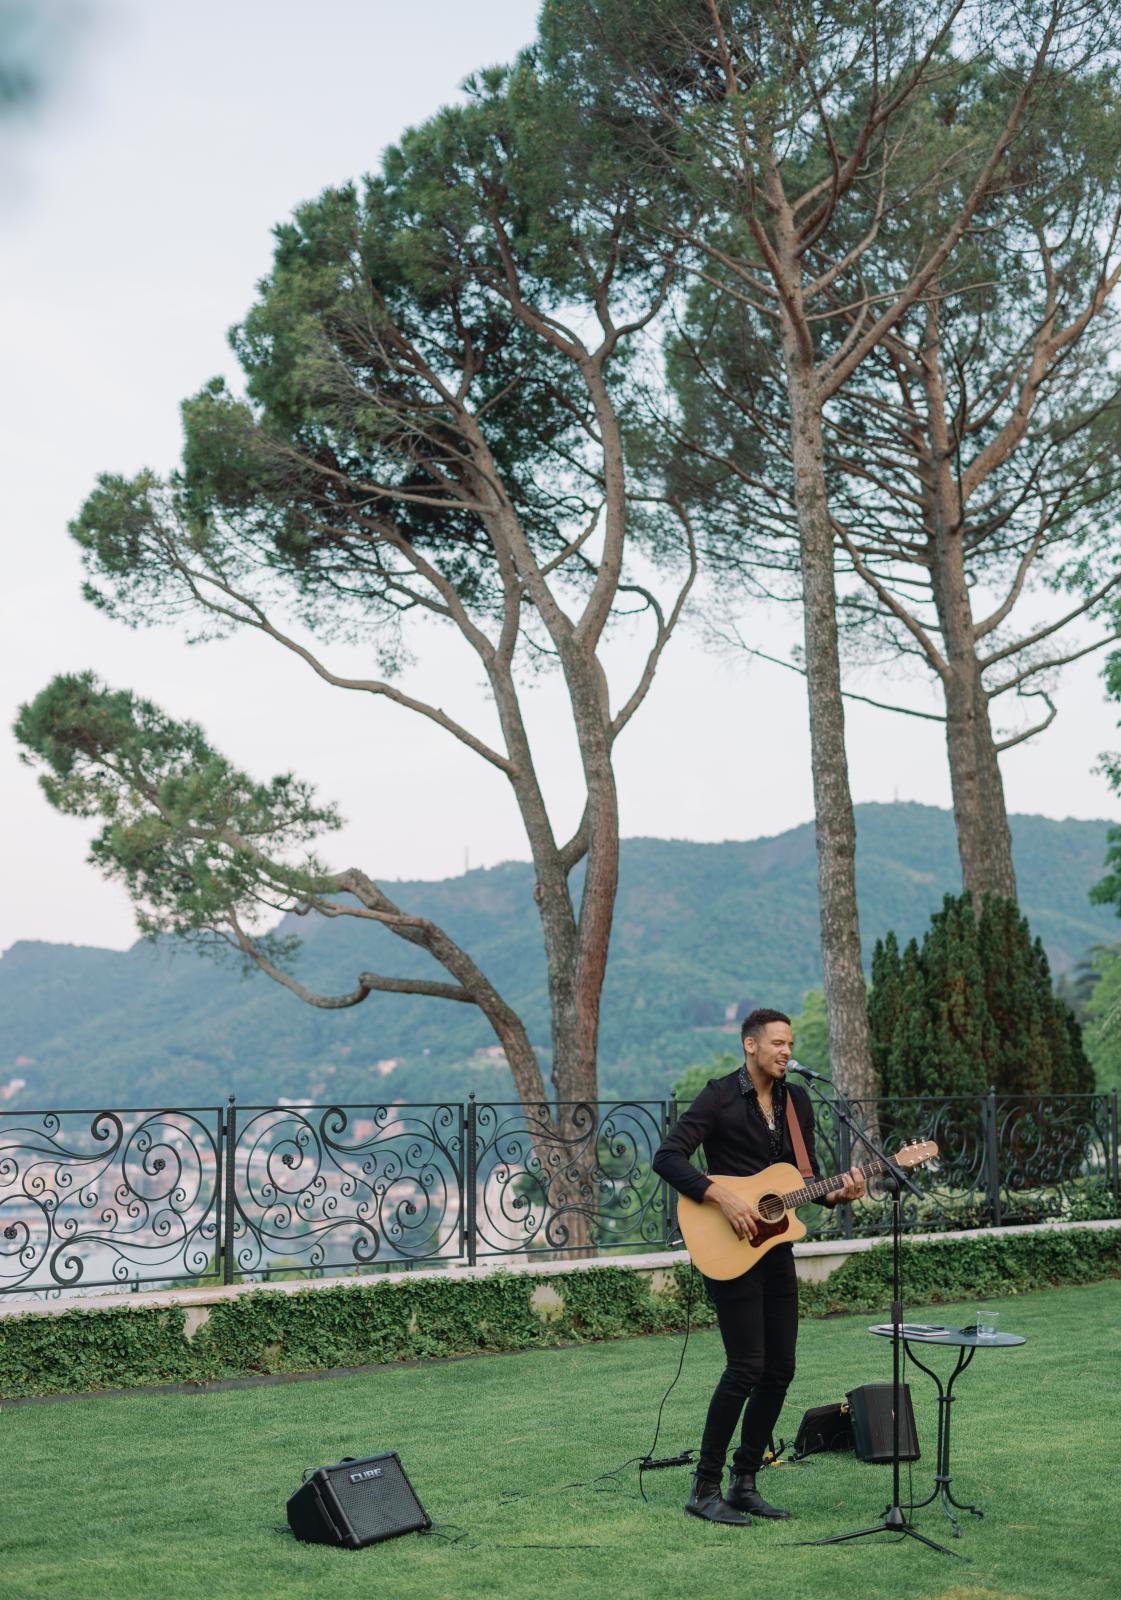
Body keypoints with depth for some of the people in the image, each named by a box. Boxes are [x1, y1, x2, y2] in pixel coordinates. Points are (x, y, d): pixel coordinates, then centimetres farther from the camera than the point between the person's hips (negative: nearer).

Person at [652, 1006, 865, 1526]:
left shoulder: (797, 1100, 10)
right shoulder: (719, 1096, -10)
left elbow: (807, 1174, 16)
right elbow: (667, 1158, -17)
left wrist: (836, 1193, -5)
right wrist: (722, 1197, -25)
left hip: (777, 1250, 7)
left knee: (780, 1369, 8)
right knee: (746, 1369, -9)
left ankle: (743, 1483, 20)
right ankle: (704, 1488, 3)